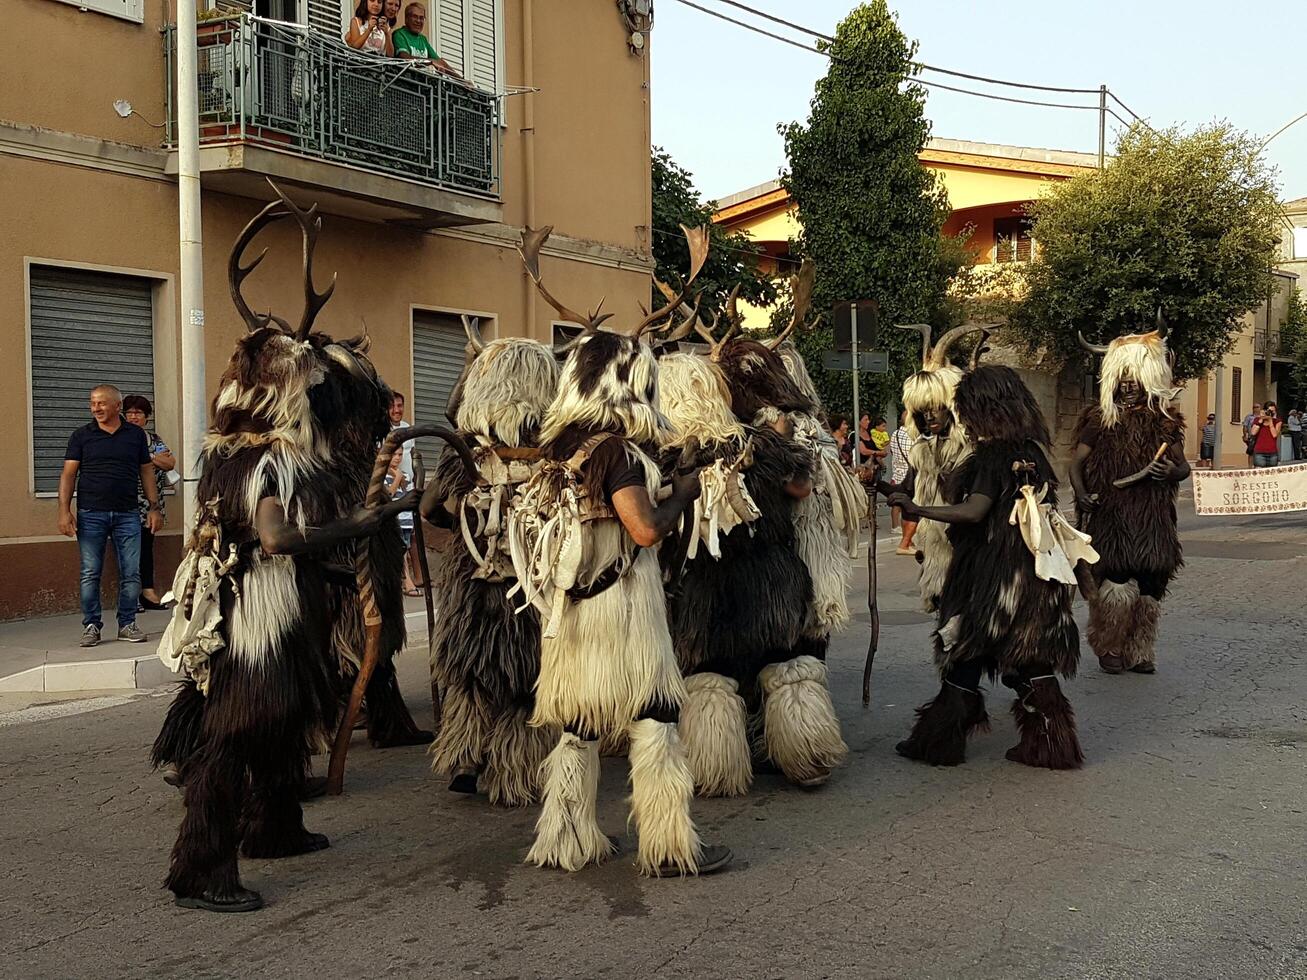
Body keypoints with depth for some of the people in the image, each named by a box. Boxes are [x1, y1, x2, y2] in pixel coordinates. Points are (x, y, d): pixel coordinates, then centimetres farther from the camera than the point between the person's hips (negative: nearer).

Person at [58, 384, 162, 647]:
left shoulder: (136, 434, 8)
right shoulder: (81, 435, 5)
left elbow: (146, 472, 12)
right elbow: (69, 474, 1)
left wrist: (154, 507, 5)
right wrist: (64, 511, -9)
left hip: (128, 514, 1)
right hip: (90, 514, -1)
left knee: (131, 573, 1)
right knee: (90, 574, 1)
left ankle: (127, 624, 11)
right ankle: (91, 626, 10)